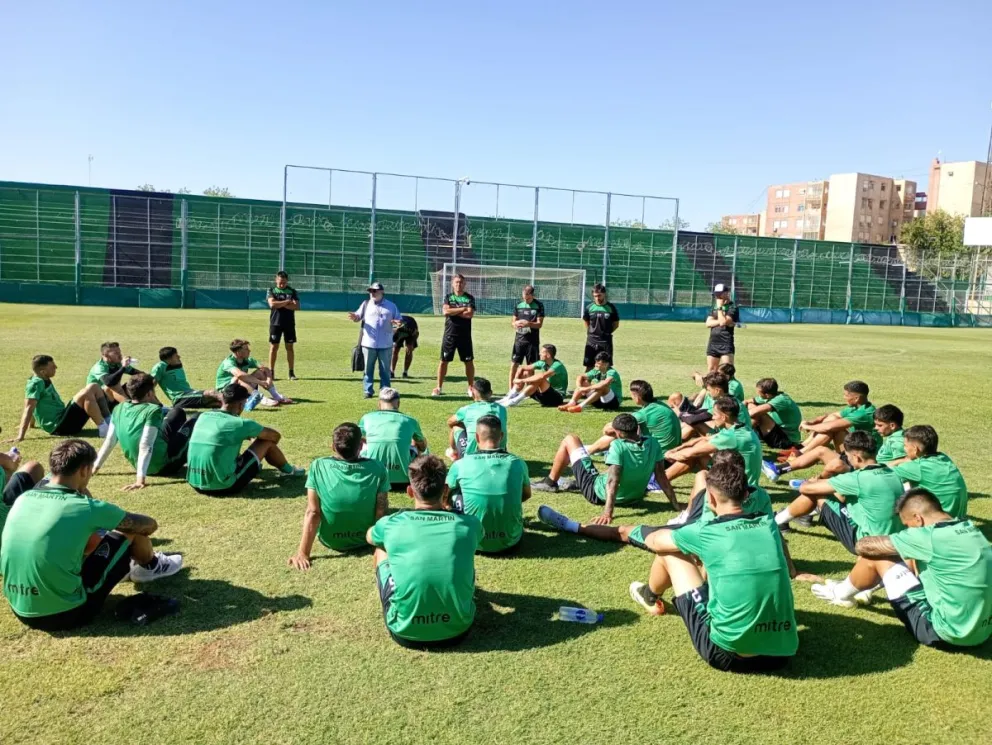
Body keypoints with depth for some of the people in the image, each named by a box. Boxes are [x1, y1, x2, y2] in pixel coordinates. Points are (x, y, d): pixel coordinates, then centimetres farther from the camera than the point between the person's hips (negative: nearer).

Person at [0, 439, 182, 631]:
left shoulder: (22, 499, 1)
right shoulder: (87, 507, -14)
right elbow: (149, 525, 3)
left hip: (22, 612, 7)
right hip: (66, 614, -6)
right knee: (132, 531, 6)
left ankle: (132, 564, 50)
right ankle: (150, 567, 37)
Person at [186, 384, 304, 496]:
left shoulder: (203, 416, 7)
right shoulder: (239, 423, -11)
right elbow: (276, 436, 4)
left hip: (195, 484, 7)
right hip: (224, 486, -7)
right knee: (266, 441, 7)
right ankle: (288, 470, 31)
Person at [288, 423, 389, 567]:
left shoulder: (318, 466, -20)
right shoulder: (377, 468, -19)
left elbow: (312, 513, -20)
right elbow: (381, 513, -16)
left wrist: (303, 553, -15)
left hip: (329, 540, 0)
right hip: (365, 539, 0)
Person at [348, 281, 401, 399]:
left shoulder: (391, 306, 8)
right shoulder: (366, 304, 10)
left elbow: (398, 320, 10)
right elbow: (358, 317, 7)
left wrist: (397, 323, -14)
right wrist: (354, 317, -17)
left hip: (385, 345, 0)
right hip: (368, 344, 0)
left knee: (385, 369, 6)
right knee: (368, 369, 4)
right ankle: (368, 391, 10)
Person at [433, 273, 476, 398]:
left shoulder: (469, 298, 4)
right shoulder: (448, 297, 6)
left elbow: (470, 314, -13)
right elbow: (445, 312, -12)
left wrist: (453, 311, -10)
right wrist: (463, 309, -12)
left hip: (465, 335, 0)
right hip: (449, 334, 0)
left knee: (469, 361, 4)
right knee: (444, 360, 3)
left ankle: (471, 387, 15)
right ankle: (439, 387, 10)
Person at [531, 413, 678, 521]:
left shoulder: (618, 446, -29)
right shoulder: (652, 443, -13)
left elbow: (613, 481, -35)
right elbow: (661, 476, -11)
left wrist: (608, 512, -39)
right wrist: (675, 504, -4)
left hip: (598, 493, -6)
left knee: (570, 440, 5)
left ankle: (550, 483, 23)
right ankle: (578, 483, 48)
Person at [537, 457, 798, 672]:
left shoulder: (706, 531, -8)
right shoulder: (769, 524, 4)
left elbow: (655, 541, 10)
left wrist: (630, 533, 35)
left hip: (727, 653, -5)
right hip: (783, 654, 5)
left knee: (670, 551, 11)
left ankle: (650, 598, 43)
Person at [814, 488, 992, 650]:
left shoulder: (930, 536, -19)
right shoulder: (970, 529, 5)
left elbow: (863, 545, -10)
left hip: (947, 631, -8)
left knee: (876, 557, -1)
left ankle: (842, 594, 27)